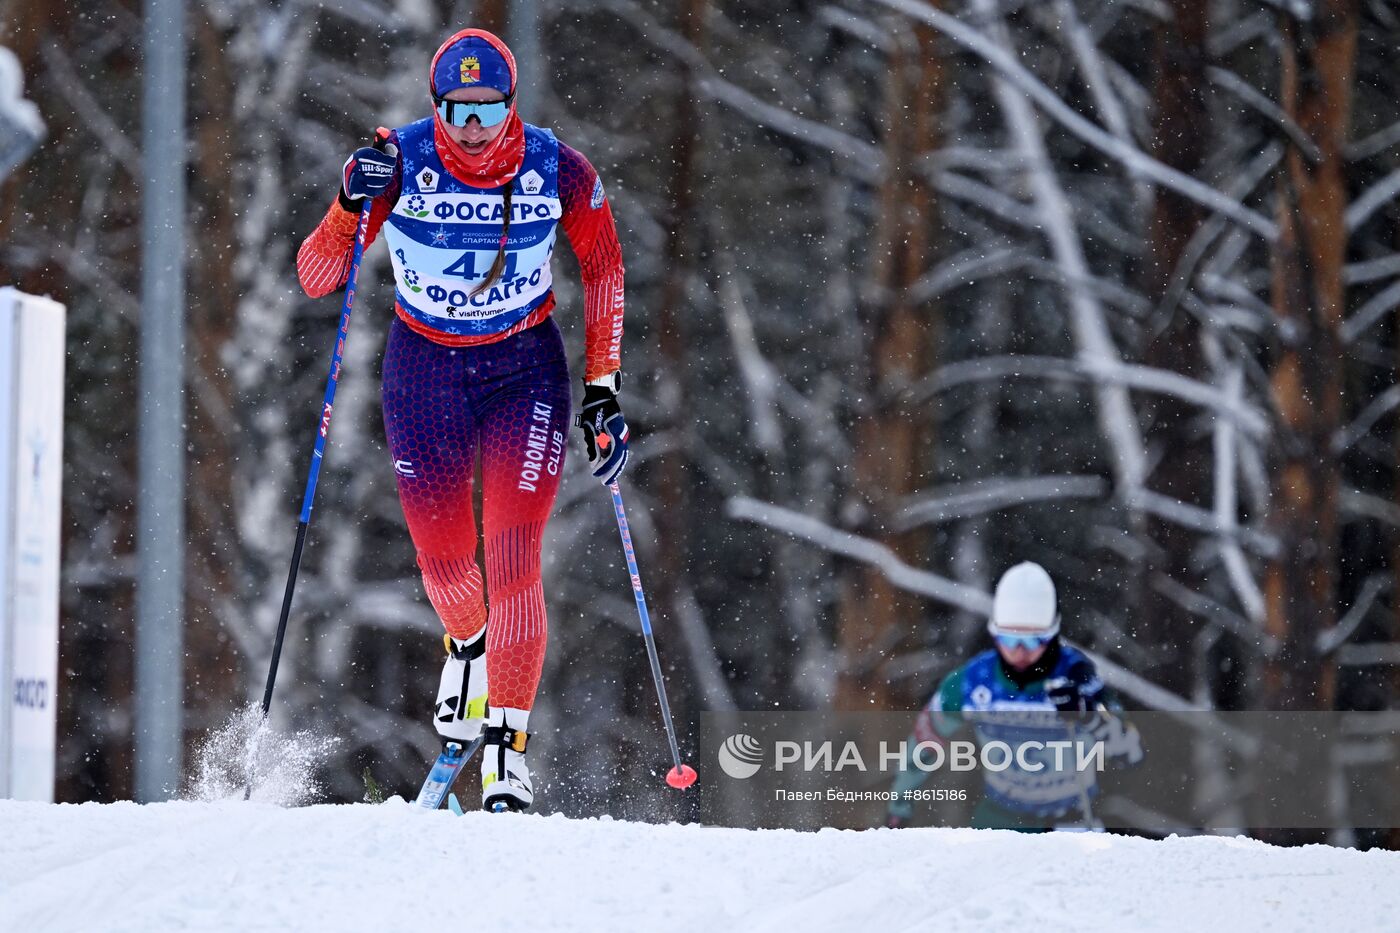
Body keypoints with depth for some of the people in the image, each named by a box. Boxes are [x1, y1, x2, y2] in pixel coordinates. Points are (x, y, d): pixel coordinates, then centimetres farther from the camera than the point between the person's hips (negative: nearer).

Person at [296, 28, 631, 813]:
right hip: (426, 372, 1)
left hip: (526, 372, -1)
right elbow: (316, 280, -15)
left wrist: (605, 389, -4)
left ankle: (508, 744, -12)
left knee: (514, 558, -15)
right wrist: (351, 205, -33)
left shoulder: (559, 171, -15)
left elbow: (605, 270, 1)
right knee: (446, 564, 10)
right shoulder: (400, 164, -17)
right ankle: (470, 647, 47)